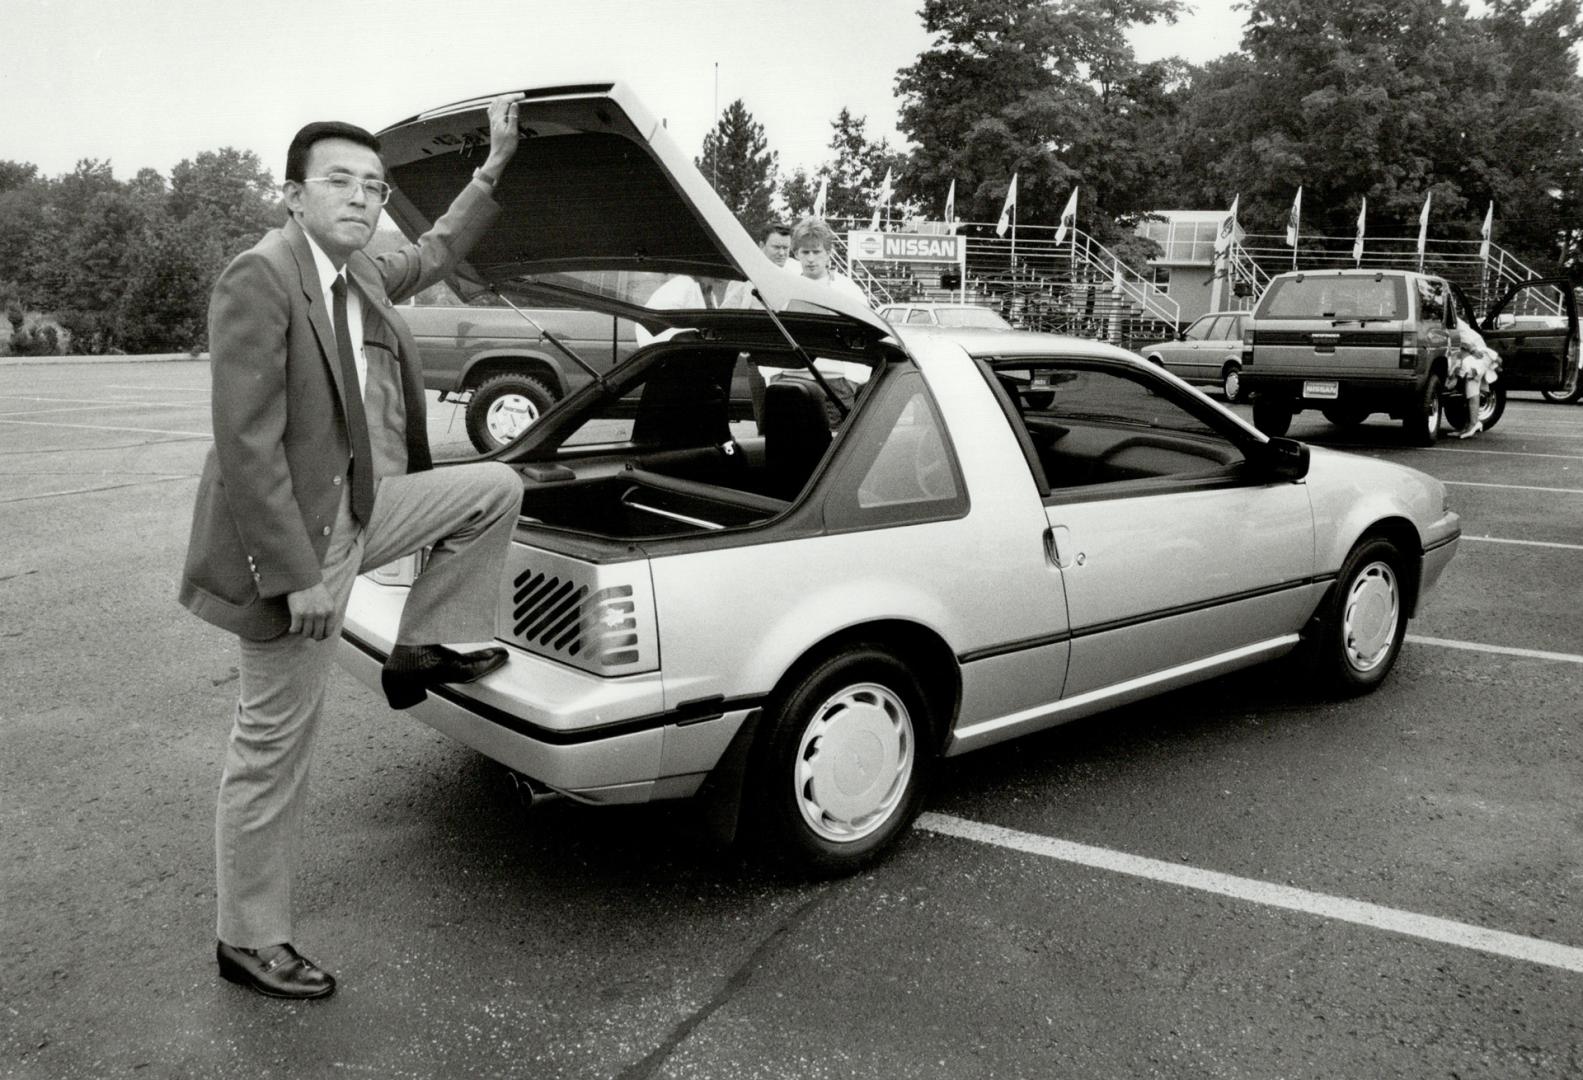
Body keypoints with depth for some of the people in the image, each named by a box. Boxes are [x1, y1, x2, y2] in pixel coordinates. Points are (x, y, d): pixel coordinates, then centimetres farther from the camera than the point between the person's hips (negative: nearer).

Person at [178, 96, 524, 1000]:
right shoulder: (260, 280, -21)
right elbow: (246, 446, -24)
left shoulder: (357, 274, 4)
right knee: (274, 754, 3)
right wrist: (297, 575, -25)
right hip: (296, 537, -8)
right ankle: (250, 942, 21)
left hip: (359, 509, 9)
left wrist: (496, 167, 20)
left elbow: (431, 257, 25)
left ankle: (423, 650, 20)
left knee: (496, 489, 13)